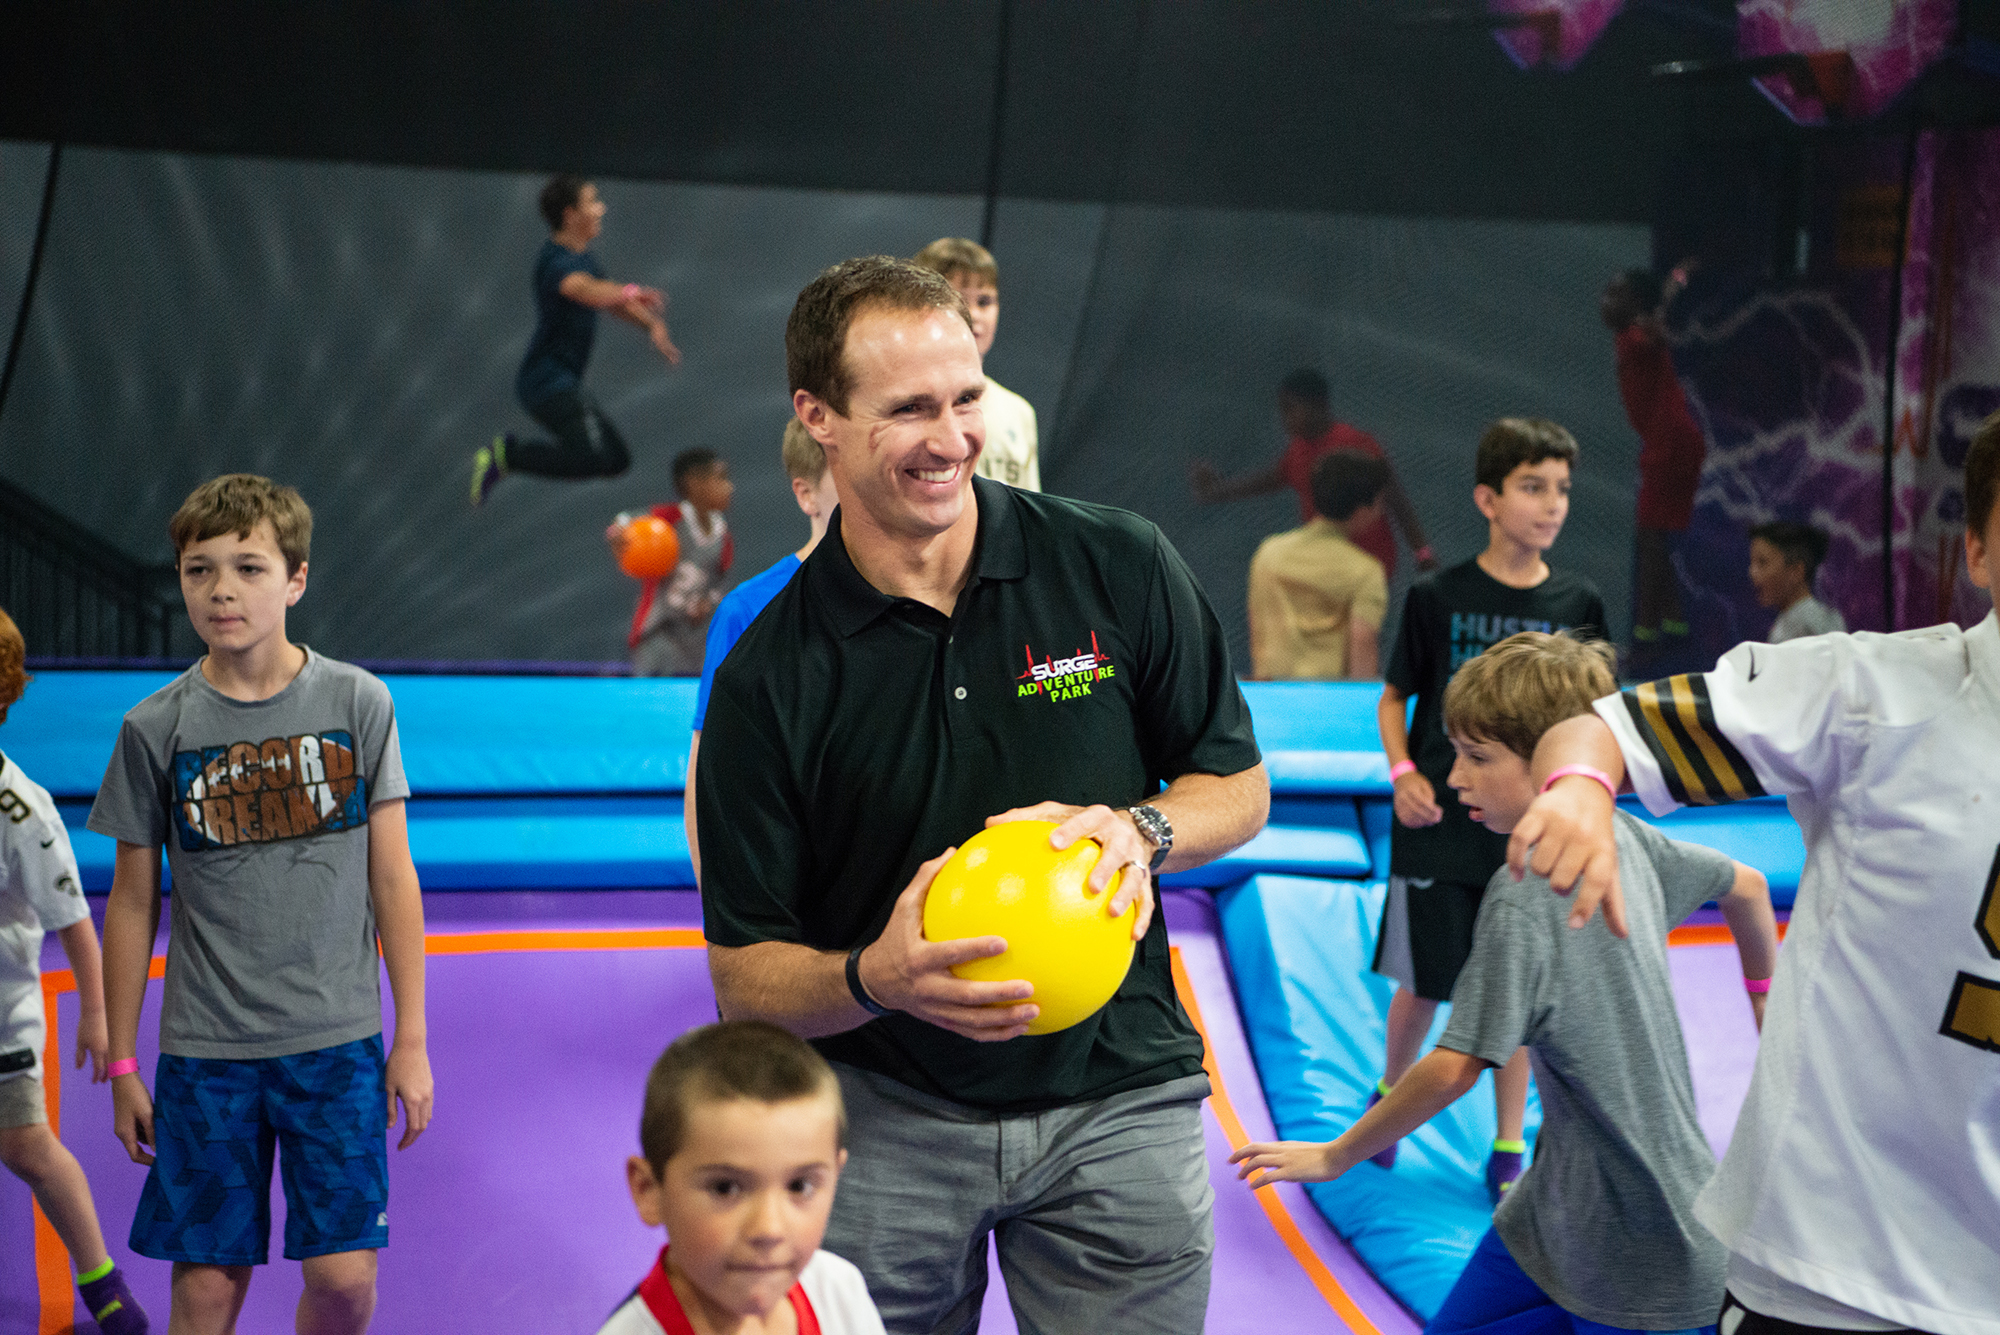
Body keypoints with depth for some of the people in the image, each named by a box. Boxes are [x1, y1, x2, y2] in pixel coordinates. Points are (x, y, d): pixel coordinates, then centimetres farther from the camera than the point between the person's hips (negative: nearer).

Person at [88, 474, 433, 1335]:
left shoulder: (358, 703, -1)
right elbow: (132, 902, 5)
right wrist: (122, 1064, 7)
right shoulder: (155, 728, -2)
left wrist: (412, 1039, 1)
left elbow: (391, 877, 3)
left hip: (337, 1038, 0)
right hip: (204, 1048, 0)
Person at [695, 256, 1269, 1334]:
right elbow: (744, 978, -5)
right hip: (883, 1113, 0)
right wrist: (872, 979, -26)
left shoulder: (1120, 569, -5)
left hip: (1116, 1099, 1)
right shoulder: (767, 677, -8)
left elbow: (1239, 787, 6)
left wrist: (1140, 829, -16)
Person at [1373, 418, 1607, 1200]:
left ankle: (1509, 1151, 19)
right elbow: (1393, 697, 6)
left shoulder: (1577, 605, 1)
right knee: (1423, 988, 8)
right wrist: (1402, 773, -9)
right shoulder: (1437, 599, -4)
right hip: (1438, 830, -1)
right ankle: (1389, 1095, 36)